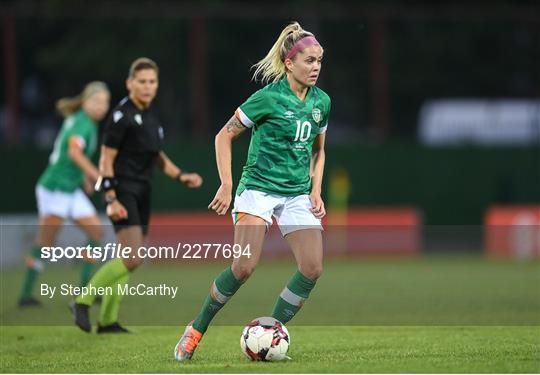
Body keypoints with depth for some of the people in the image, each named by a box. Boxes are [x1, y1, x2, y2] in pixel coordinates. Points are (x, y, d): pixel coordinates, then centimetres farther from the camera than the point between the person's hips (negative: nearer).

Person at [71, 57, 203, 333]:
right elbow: (106, 159, -14)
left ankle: (107, 321, 16)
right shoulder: (122, 116, -13)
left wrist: (181, 176, 14)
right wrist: (111, 200, -20)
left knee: (129, 259, 9)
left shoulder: (150, 116, 13)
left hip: (142, 192, 9)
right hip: (123, 191, -9)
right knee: (132, 258, -18)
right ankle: (83, 303, -8)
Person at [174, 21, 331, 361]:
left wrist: (316, 191, 9)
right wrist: (226, 186, -9)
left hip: (298, 193, 6)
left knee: (313, 269, -11)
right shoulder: (269, 97, -10)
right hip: (259, 188, -6)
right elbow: (225, 135, -3)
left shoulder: (321, 102, 6)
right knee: (246, 265, -19)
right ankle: (197, 330, -1)